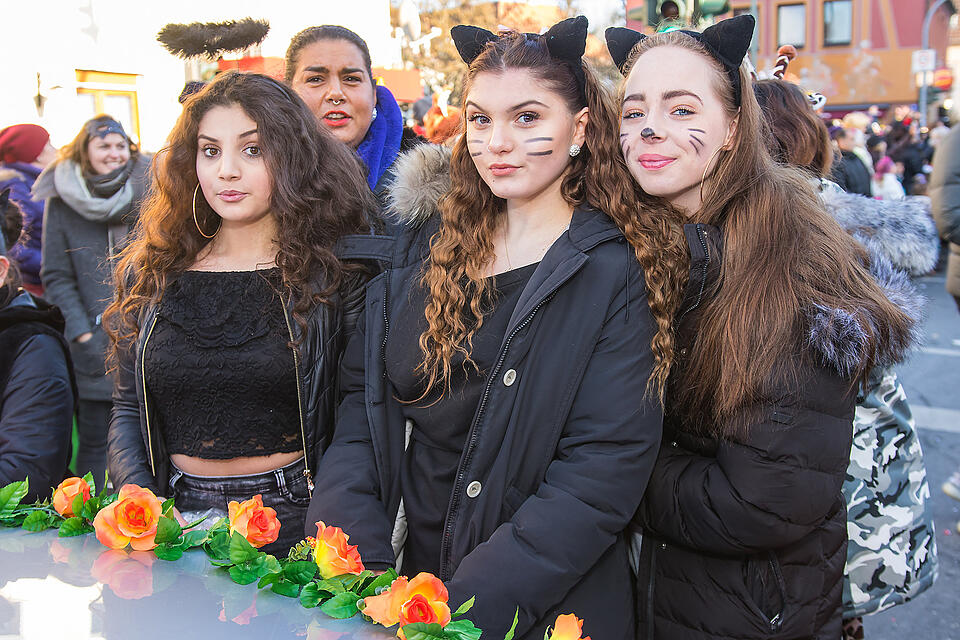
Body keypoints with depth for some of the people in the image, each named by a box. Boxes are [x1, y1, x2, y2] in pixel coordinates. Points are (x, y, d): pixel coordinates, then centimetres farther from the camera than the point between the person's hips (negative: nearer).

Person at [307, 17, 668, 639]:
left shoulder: (617, 274, -12)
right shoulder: (427, 242, 2)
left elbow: (601, 476, -17)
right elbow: (362, 397, -2)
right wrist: (360, 566, -13)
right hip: (409, 573, 4)